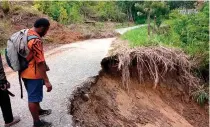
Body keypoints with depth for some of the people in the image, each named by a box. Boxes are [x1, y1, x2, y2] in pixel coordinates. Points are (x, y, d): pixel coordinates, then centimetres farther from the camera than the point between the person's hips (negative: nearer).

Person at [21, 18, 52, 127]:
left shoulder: (26, 34, 5)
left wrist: (44, 65, 23)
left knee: (34, 95, 26)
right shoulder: (36, 40, -26)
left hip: (26, 72, 9)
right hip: (33, 74, -9)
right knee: (33, 98, 4)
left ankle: (39, 111, 46)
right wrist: (46, 81, -23)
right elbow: (40, 63, -28)